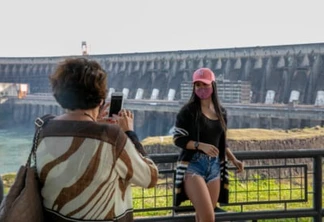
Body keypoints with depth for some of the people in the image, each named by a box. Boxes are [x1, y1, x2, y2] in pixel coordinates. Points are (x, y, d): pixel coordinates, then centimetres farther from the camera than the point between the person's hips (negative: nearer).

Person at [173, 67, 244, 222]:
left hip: (214, 167, 5)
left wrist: (234, 160, 11)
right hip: (193, 166, -5)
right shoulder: (188, 110, -6)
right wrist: (200, 146, -21)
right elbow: (177, 139, -9)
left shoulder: (221, 112, 11)